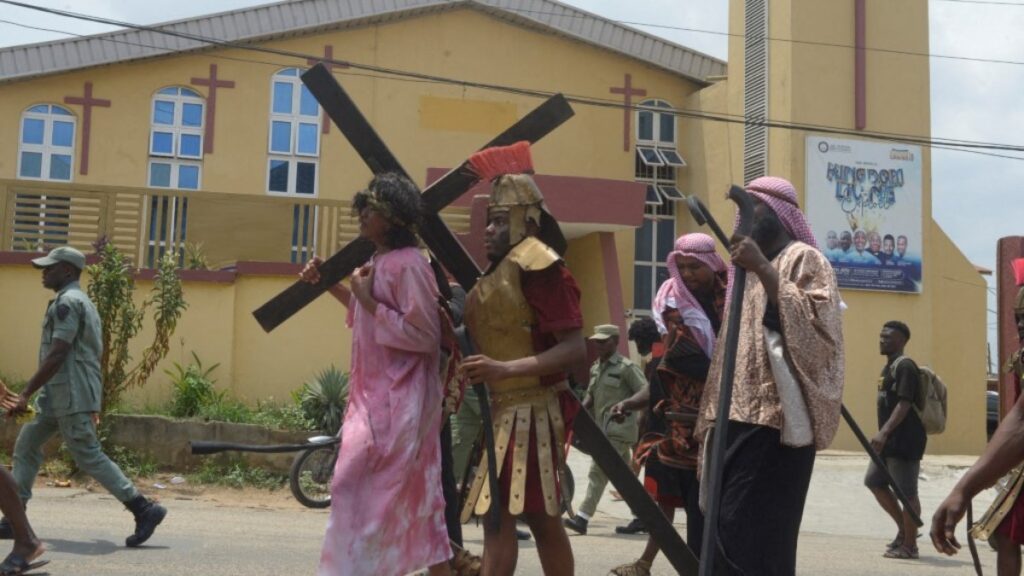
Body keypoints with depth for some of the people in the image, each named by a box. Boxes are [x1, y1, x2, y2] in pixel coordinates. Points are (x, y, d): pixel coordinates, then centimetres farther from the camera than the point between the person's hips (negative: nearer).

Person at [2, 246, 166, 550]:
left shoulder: (67, 302, -13)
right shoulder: (82, 302, 19)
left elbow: (57, 355, -20)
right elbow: (91, 354, 20)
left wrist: (25, 394, -19)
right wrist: (93, 403, 22)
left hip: (70, 396, -10)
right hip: (60, 397, 10)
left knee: (89, 457, -8)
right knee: (26, 446, 13)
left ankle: (144, 509, -7)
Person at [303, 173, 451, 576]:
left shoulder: (408, 264, -17)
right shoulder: (380, 262, 11)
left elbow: (424, 335, -21)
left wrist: (368, 300, -19)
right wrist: (329, 284, 15)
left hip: (396, 401, -10)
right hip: (377, 395, 10)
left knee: (356, 486, -6)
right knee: (414, 492, 15)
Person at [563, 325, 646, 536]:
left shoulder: (626, 367, -8)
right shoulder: (595, 367, 15)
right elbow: (591, 395, 22)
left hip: (619, 429, -8)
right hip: (603, 429, 8)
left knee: (598, 472, -13)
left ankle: (582, 517, -14)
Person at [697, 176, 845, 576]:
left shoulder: (802, 257, 0)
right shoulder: (750, 268, 24)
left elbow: (816, 324, -16)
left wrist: (764, 269, -16)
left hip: (776, 415, -8)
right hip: (742, 414, 8)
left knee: (748, 529, -15)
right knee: (730, 527, 5)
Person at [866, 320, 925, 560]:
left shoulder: (905, 366, -13)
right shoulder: (889, 367, 16)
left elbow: (904, 404, -22)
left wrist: (884, 432, -29)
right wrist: (883, 434, 23)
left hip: (905, 441, -10)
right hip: (890, 440, 10)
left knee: (907, 492, -3)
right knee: (874, 482, 13)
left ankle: (909, 545, 6)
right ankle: (904, 529, 23)